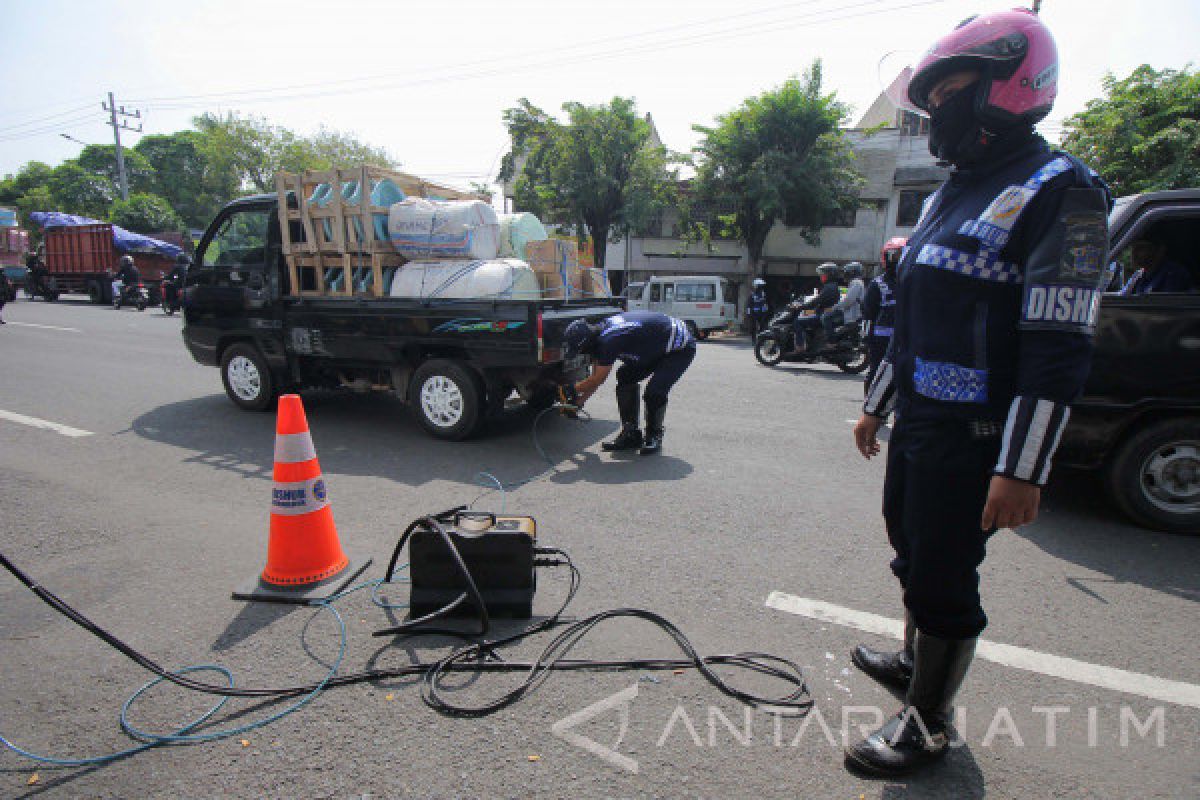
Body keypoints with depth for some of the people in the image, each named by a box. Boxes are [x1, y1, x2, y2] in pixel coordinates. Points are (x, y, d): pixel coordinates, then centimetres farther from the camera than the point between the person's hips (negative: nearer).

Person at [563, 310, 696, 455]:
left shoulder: (609, 340, -31)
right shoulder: (602, 331, -2)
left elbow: (597, 380, -19)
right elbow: (596, 376, 10)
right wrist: (580, 401, 13)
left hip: (682, 349, -10)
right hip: (657, 346, 10)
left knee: (654, 392, -22)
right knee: (625, 378, 1)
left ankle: (654, 437, 3)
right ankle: (630, 434, 8)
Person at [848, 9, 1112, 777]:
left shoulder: (1059, 191, -11)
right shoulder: (954, 192, 17)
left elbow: (1058, 350, -19)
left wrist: (1022, 470, -23)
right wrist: (875, 405, 21)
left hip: (973, 439, -9)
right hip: (918, 423, 9)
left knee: (943, 578, 2)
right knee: (913, 555, 21)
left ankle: (928, 722, 22)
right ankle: (916, 661, 45)